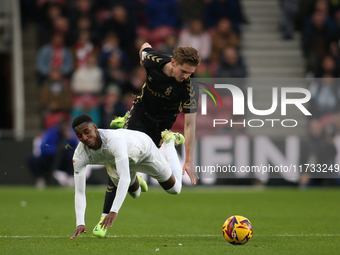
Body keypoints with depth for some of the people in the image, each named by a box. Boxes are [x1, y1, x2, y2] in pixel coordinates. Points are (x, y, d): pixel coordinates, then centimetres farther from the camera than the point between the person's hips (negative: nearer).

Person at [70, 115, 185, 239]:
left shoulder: (114, 140, -51)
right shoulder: (79, 155, -35)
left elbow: (125, 178, -57)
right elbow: (79, 192, -32)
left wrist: (114, 211, -65)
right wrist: (80, 223, -44)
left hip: (144, 149, -4)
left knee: (174, 189, 18)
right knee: (135, 194, 24)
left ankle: (170, 140, 36)